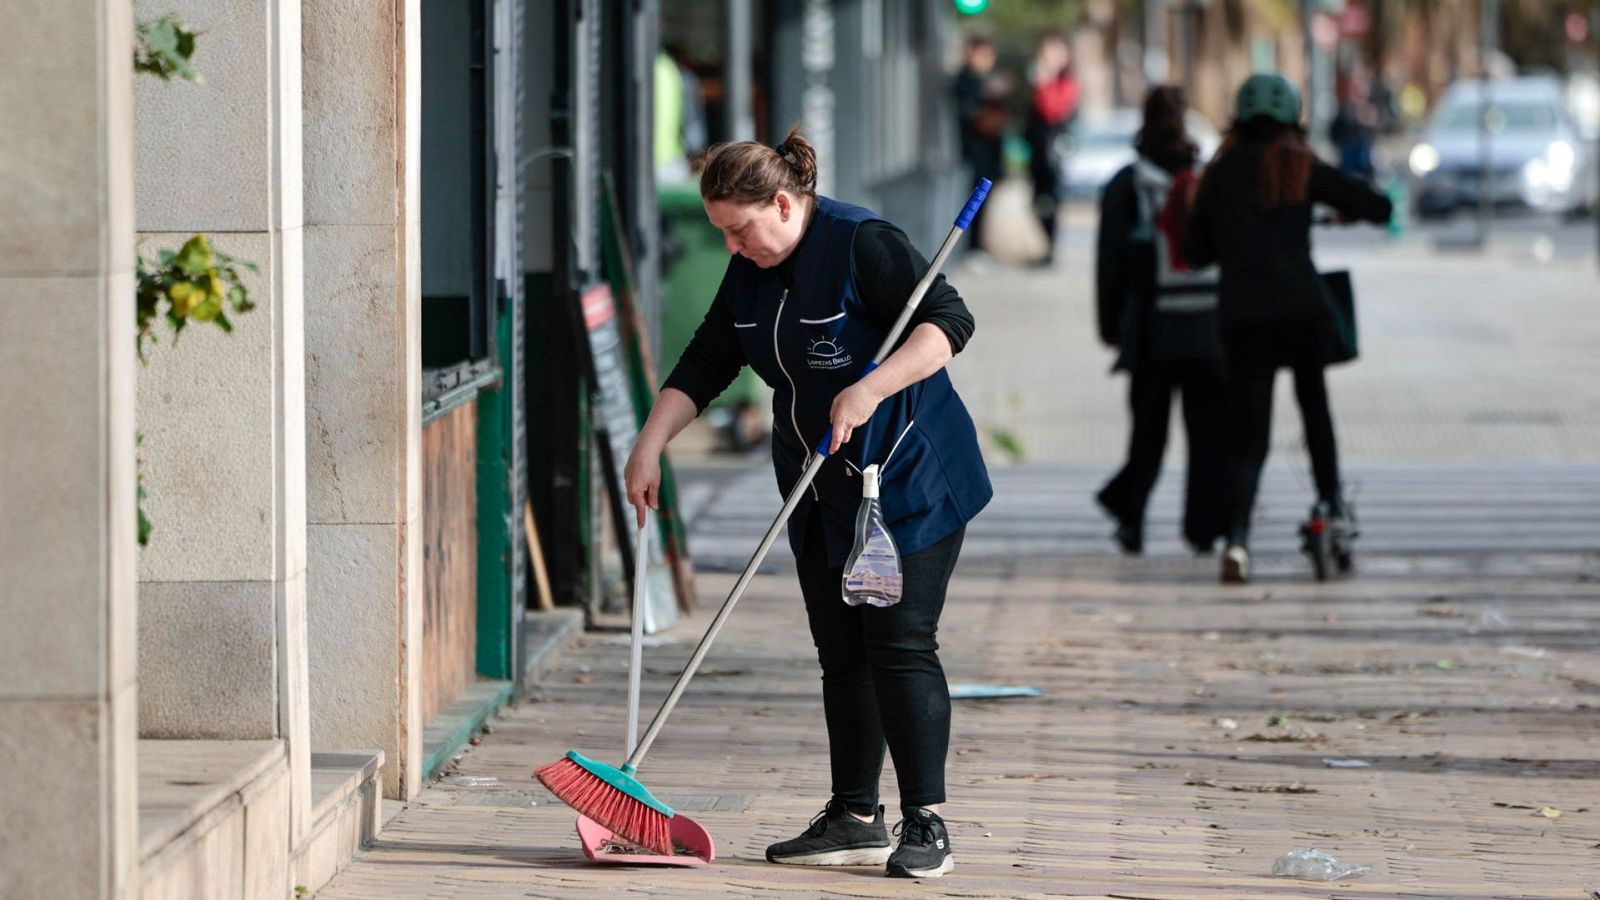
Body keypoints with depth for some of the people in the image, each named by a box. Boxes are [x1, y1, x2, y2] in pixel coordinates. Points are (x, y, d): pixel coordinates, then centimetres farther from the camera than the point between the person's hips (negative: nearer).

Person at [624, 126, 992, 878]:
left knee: (900, 646, -10)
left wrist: (869, 391, -33)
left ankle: (925, 827, -7)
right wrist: (649, 446, 1)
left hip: (910, 480, -8)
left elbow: (948, 321, -24)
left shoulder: (862, 245, -18)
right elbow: (704, 366, 11)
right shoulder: (750, 273, 7)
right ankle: (855, 819, 12)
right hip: (823, 493, 8)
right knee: (841, 654, 7)